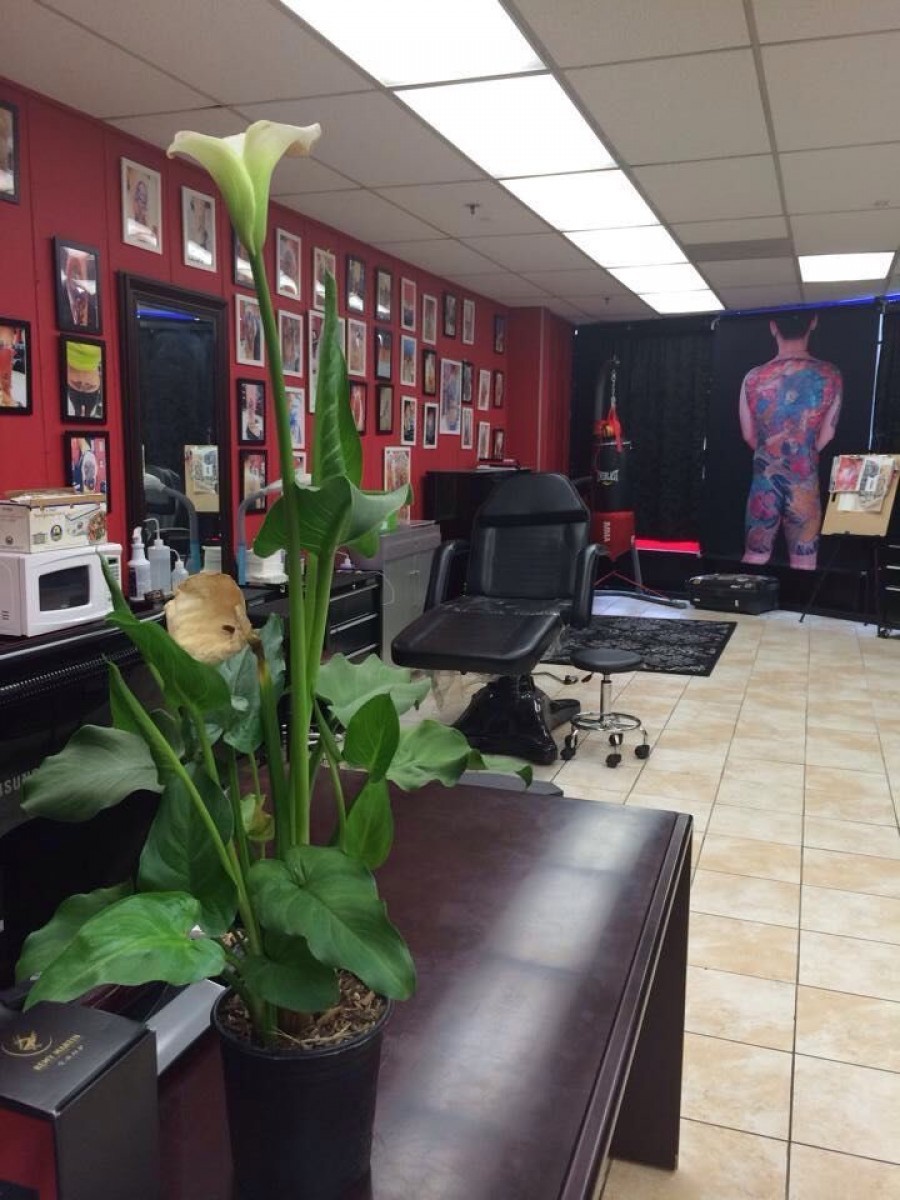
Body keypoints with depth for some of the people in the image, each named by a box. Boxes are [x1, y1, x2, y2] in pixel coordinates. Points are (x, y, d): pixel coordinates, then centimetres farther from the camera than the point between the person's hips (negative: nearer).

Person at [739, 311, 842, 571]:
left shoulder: (753, 378, -6)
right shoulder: (830, 376, -8)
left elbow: (748, 435, 4)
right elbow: (826, 435, 1)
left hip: (765, 480, 1)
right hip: (805, 481, -1)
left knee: (754, 558, 11)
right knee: (804, 563, 7)